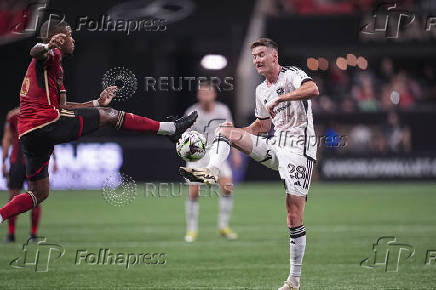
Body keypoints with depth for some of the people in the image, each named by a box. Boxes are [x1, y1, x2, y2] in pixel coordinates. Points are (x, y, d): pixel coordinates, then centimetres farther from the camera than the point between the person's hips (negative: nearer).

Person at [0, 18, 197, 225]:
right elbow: (35, 53, -27)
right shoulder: (51, 55, -1)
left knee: (39, 194, 15)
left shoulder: (52, 67, 29)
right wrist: (49, 46, -49)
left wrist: (97, 103, 36)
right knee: (109, 115, 0)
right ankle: (171, 129, 4)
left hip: (27, 135, 10)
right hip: (47, 123, -10)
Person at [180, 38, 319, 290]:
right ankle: (211, 172, -27)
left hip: (299, 148, -7)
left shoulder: (292, 75, -5)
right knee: (226, 131, -5)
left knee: (295, 218, -10)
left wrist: (279, 99, -28)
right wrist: (237, 131, 11)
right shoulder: (261, 90, 17)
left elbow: (313, 89, -27)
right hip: (275, 146, 7)